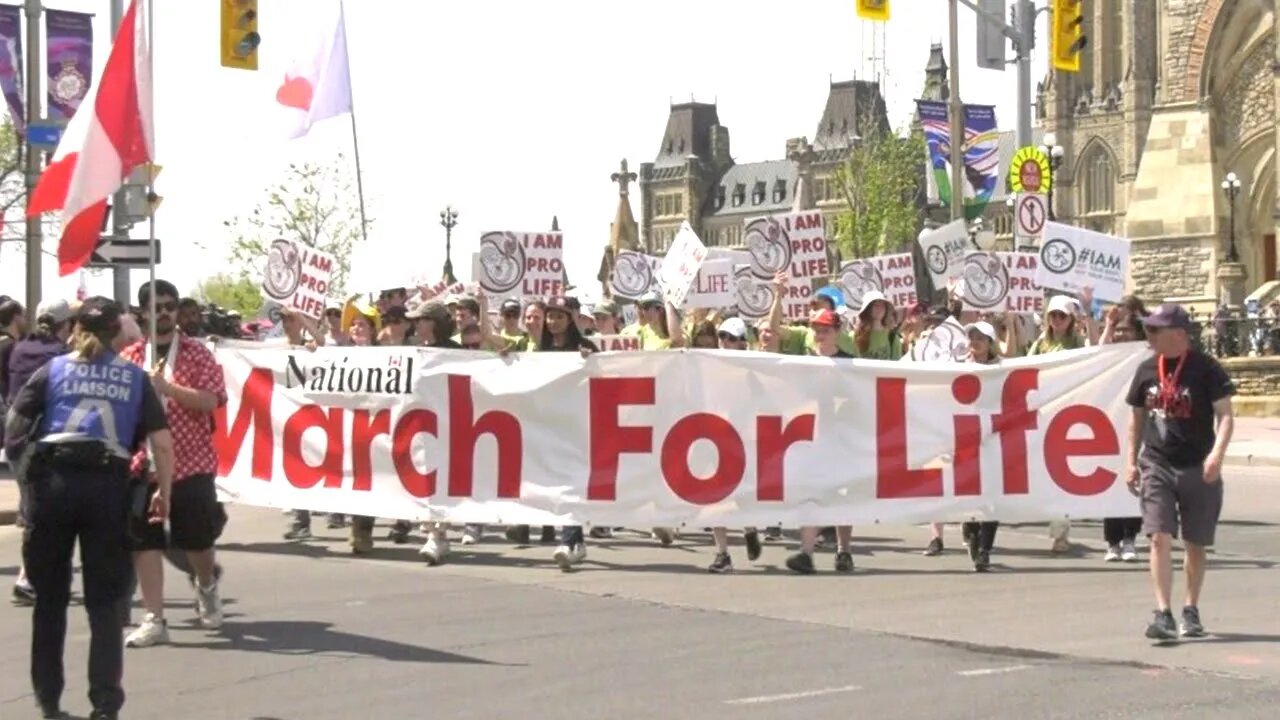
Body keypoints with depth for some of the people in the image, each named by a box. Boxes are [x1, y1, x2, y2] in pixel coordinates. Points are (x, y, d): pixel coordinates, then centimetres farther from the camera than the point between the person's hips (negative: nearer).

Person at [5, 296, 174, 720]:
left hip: (52, 479, 0)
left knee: (50, 595, 13)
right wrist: (163, 492, 11)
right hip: (109, 483, 0)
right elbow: (162, 442, 3)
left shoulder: (54, 369, 11)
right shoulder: (134, 377, 12)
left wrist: (23, 466, 15)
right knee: (105, 601, 6)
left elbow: (14, 424, 2)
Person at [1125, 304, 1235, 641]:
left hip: (1198, 469, -2)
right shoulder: (1147, 370, 5)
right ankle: (1163, 614, -14)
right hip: (1157, 465, 2)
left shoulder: (1205, 368, -7)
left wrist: (1217, 453, -24)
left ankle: (1191, 610, 26)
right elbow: (1137, 415, 16)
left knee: (1195, 544, 10)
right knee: (1160, 538, -11)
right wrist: (1132, 460, 11)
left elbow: (1225, 415, -10)